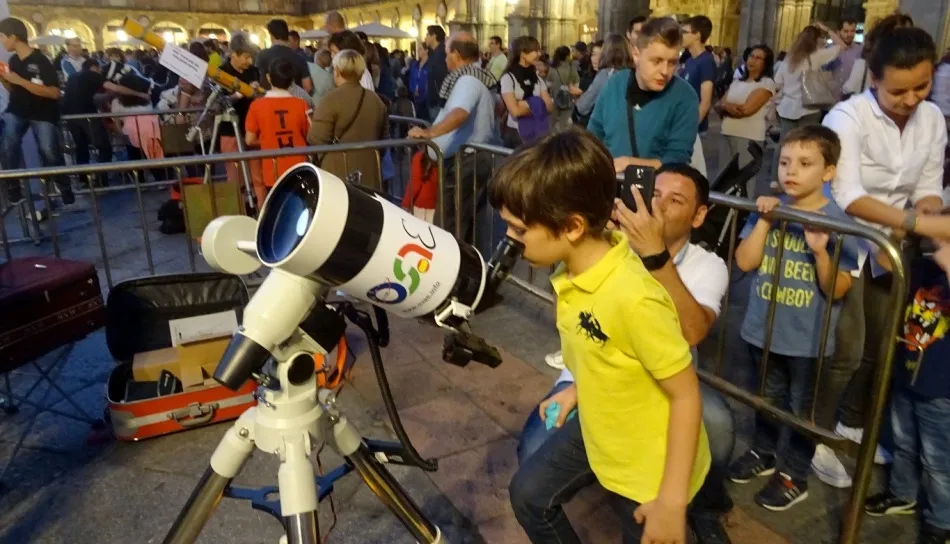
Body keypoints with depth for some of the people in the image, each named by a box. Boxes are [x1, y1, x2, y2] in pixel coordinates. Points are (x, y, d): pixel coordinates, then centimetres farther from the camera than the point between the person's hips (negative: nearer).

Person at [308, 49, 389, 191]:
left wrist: (312, 125, 7)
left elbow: (317, 140, -14)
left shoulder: (331, 99, -11)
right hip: (370, 173, 6)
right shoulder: (376, 100, 7)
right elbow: (384, 137, 16)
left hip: (338, 173, -5)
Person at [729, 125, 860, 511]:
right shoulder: (768, 208, -5)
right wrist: (764, 221, -20)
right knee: (767, 396, 23)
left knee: (803, 405, 14)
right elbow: (745, 262, -11)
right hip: (764, 328, 4)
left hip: (808, 337, -3)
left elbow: (837, 290, -16)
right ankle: (763, 453, 43)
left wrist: (820, 251, -32)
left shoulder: (837, 221, -15)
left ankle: (794, 475, 32)